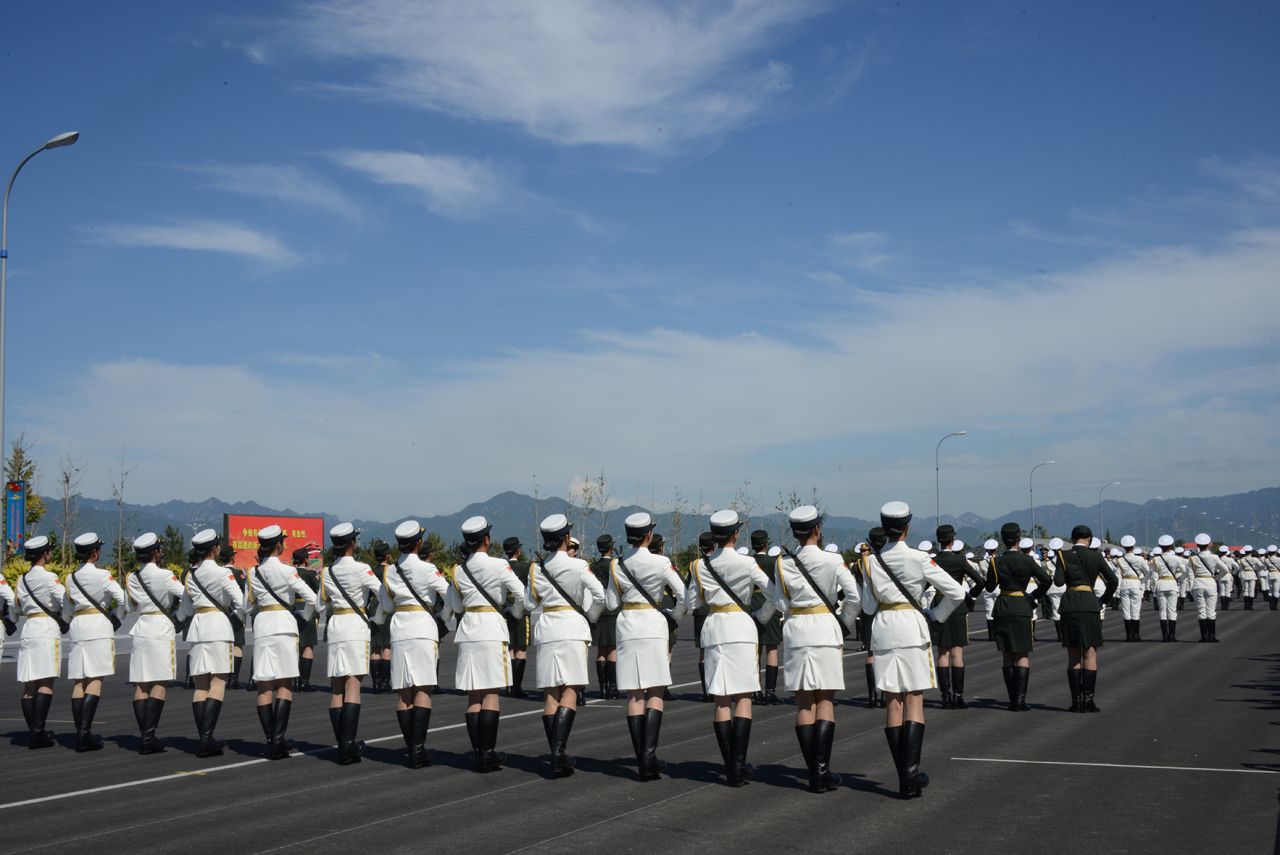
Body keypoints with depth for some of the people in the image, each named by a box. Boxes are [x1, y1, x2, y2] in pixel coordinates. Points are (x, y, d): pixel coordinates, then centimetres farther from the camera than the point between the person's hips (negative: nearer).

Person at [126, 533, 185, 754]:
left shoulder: (131, 578, 9)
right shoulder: (164, 575, -8)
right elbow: (185, 596, -7)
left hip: (141, 627, 6)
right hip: (162, 627, -6)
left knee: (141, 684, 5)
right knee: (160, 683, -5)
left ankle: (144, 736, 3)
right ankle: (149, 735, -13)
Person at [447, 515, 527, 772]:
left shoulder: (459, 570, 7)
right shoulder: (498, 566, -7)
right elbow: (521, 595, -6)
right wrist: (515, 613, 13)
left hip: (467, 629, 5)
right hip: (492, 628, -5)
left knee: (473, 695, 7)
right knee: (491, 693, -3)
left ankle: (478, 753, 5)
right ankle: (487, 753, -7)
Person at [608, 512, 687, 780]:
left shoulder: (617, 565, 1)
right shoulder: (660, 562, -7)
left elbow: (611, 604, 6)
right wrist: (674, 619, 9)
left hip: (627, 627, 3)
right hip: (654, 626, -3)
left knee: (634, 695, 5)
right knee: (656, 693, 2)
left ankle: (641, 759, 3)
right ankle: (649, 755, -11)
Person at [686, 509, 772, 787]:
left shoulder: (701, 565, 4)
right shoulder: (746, 563, -6)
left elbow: (691, 603, 10)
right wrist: (762, 616, 8)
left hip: (714, 628, 3)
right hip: (741, 626, -3)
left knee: (720, 699, 6)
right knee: (743, 697, 0)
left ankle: (730, 767, 4)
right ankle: (738, 766, -8)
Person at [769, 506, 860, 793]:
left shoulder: (783, 563, 1)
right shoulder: (833, 560, -6)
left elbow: (780, 604, 5)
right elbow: (855, 598, -7)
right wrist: (845, 621, 9)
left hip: (795, 629, 2)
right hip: (825, 628, -2)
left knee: (803, 701, 6)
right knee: (825, 699, 1)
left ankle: (813, 771, 5)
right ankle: (822, 771, -6)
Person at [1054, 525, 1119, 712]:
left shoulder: (1064, 556, 3)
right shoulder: (1095, 556, 3)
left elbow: (1058, 581, -7)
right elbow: (1113, 580, 1)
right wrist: (1104, 599, 14)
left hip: (1070, 605, 1)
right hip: (1090, 603, -1)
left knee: (1073, 655, 7)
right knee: (1090, 654, 3)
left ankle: (1076, 701, 4)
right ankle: (1088, 701, -1)